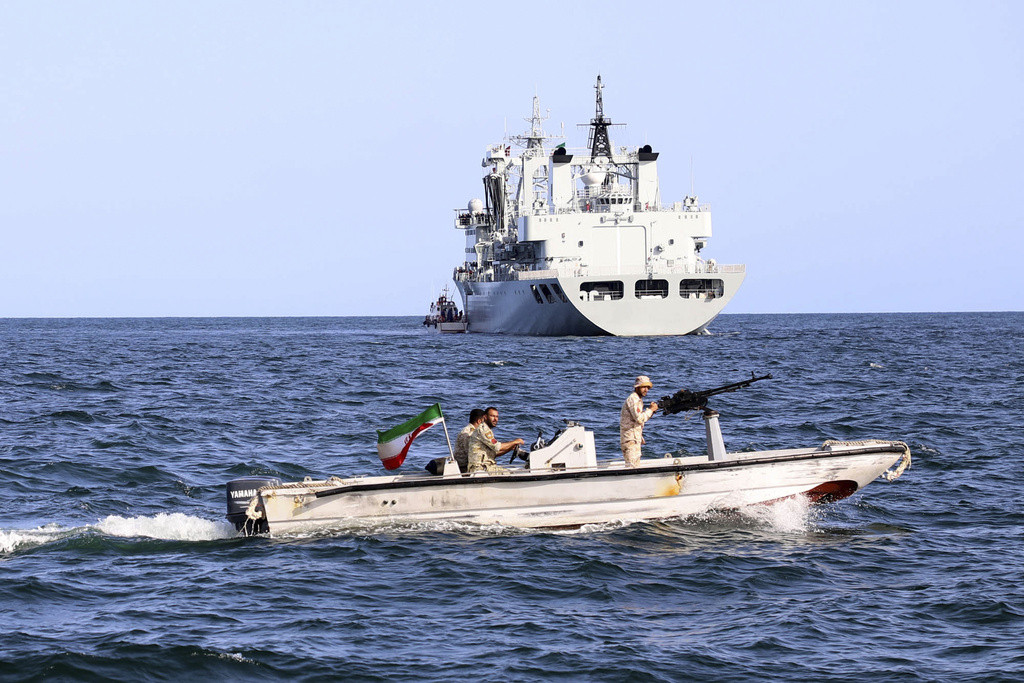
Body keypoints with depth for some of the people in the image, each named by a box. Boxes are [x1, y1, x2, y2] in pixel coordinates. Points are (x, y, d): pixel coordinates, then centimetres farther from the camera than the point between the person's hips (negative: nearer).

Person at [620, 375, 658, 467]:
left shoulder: (638, 399, 17)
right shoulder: (633, 399, -15)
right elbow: (639, 419, -23)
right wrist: (651, 410, -14)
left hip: (635, 438, 10)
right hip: (630, 438, -10)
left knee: (636, 465, 12)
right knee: (631, 466, -14)